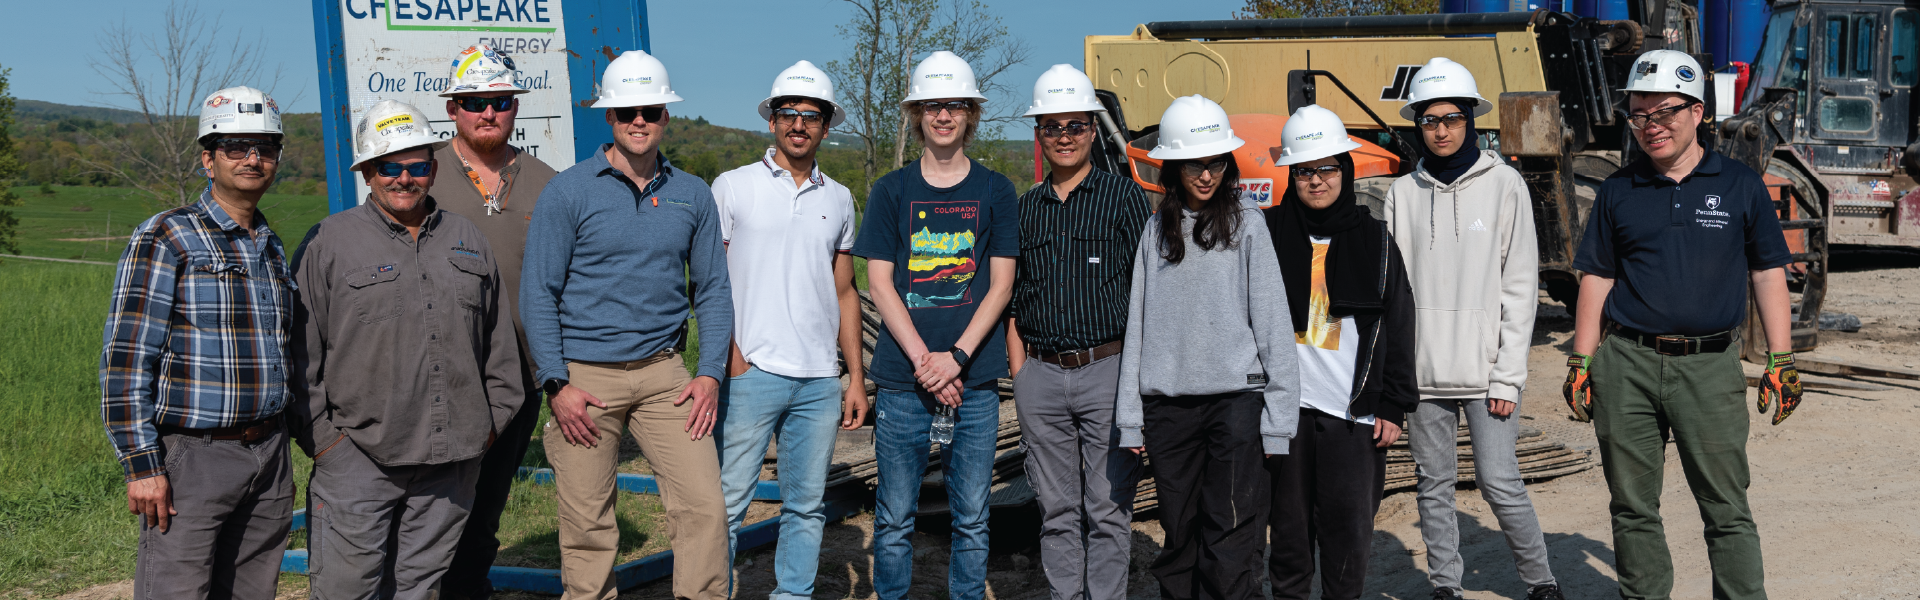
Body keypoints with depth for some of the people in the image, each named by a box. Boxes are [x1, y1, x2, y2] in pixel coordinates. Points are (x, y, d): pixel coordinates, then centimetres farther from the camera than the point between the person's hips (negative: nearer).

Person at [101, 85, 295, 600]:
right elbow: (124, 358, -10)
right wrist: (142, 465, -15)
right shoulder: (165, 239, -5)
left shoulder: (273, 248, 15)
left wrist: (275, 449, 17)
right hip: (193, 456, -6)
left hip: (268, 455, 6)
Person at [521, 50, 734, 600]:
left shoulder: (692, 195, 8)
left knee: (705, 505, -6)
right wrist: (556, 385, -10)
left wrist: (711, 373, 0)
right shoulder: (568, 192, -2)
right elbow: (538, 293, -3)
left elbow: (712, 289, 12)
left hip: (664, 374, 3)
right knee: (587, 524, 3)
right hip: (586, 374, -2)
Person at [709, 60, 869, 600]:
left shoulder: (838, 199, 14)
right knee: (727, 502, -4)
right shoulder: (732, 187, 3)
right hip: (751, 373, -4)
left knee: (806, 508, 8)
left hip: (820, 379, 4)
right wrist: (729, 353, -9)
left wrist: (856, 377, 11)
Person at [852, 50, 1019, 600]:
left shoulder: (996, 192, 7)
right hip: (901, 379, 0)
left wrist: (956, 357, -11)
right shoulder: (891, 192, 6)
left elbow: (1000, 287, 2)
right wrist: (924, 362, -10)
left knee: (971, 517, 6)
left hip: (974, 378, 0)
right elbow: (881, 285, 1)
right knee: (895, 517, 4)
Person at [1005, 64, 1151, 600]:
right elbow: (1012, 300, 15)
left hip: (1108, 370, -3)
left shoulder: (1125, 197, 2)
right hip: (1041, 375, 3)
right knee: (1057, 510, 10)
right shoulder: (1025, 207, 12)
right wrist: (1019, 375, 4)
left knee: (1108, 510, 0)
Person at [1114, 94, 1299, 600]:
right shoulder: (1156, 231, 12)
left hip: (1236, 396, -3)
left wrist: (1279, 414, -3)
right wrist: (1130, 416, 9)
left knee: (1231, 548, -8)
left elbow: (1272, 319, 2)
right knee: (1179, 535, 8)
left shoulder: (1246, 222, 4)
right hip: (1168, 402, 3)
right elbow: (1137, 322, 13)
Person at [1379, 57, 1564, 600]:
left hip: (1485, 367, -3)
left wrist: (1509, 375, -7)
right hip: (1423, 368, 3)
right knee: (1434, 483, 8)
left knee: (1500, 483, -5)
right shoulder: (1403, 193, 8)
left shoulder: (1503, 184, 1)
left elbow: (1520, 285, -1)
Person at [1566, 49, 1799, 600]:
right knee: (1633, 508, 8)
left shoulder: (1741, 187, 5)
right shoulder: (1618, 192, 9)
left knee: (1727, 508, 0)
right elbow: (1597, 278, 11)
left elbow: (1768, 272, 8)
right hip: (1626, 366, 2)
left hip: (1710, 366, -2)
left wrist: (1781, 360, 3)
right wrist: (1581, 362, 6)